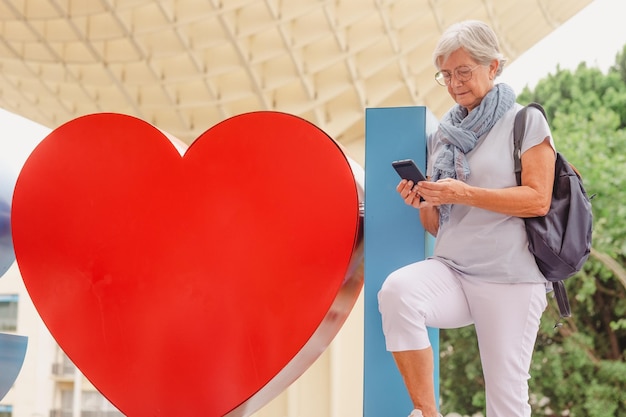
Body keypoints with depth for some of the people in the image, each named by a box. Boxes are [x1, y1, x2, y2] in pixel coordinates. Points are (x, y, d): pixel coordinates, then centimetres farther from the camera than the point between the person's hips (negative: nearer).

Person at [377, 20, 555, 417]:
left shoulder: (526, 122, 3)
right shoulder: (443, 135, 16)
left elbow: (538, 200, -10)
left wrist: (464, 194, -17)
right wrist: (423, 203, -5)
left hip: (510, 277, -3)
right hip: (450, 269, 4)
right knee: (397, 290, -29)